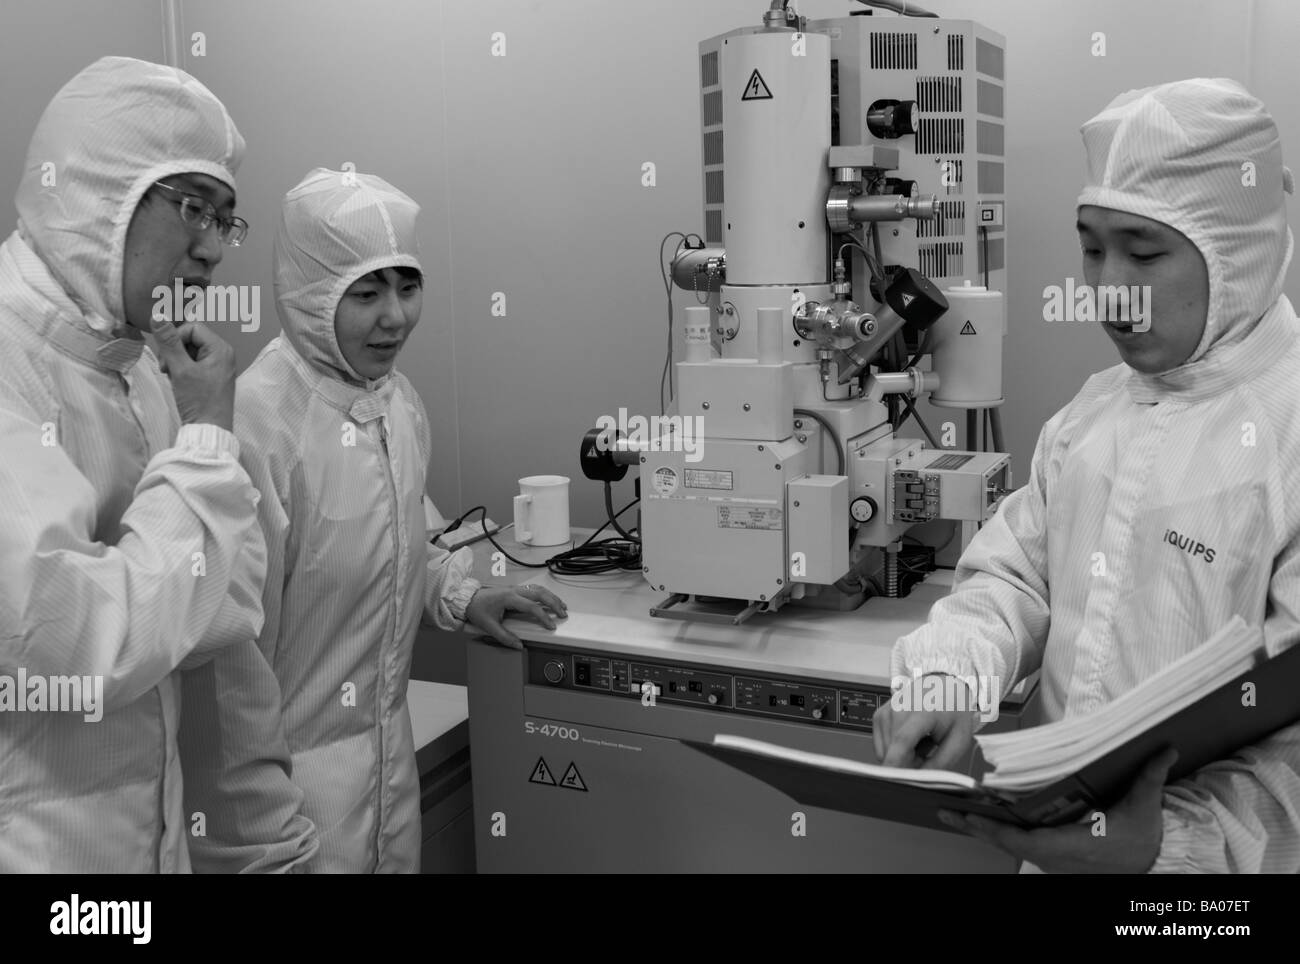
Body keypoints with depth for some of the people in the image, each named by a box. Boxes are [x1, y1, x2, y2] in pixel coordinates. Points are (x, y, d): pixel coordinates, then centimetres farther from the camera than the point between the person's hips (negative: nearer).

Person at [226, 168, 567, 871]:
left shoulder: (398, 399, 2)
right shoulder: (256, 421, -23)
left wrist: (460, 597, 5)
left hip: (390, 737, 7)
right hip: (301, 759, -7)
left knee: (400, 860, 20)